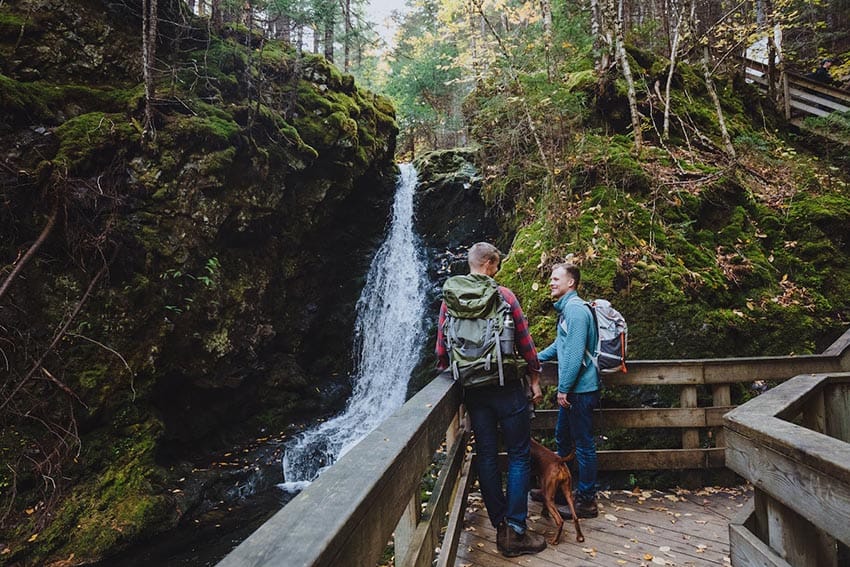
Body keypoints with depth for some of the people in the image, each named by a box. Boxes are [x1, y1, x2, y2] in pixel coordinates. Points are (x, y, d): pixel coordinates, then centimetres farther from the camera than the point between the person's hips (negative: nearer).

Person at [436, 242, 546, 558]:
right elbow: (525, 342, -3)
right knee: (519, 456, 6)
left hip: (473, 389, 4)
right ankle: (515, 532, 7)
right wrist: (535, 380, 8)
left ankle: (501, 528, 20)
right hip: (507, 387, -3)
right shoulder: (503, 295, -6)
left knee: (487, 457, 12)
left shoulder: (450, 298, 3)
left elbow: (442, 348, 5)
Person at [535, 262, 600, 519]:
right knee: (562, 437, 20)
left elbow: (575, 353, -24)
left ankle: (587, 502, 14)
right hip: (572, 389, 11)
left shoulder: (576, 310, -19)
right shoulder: (567, 309, 15)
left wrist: (563, 389, -20)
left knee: (584, 444, 1)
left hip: (580, 389, -10)